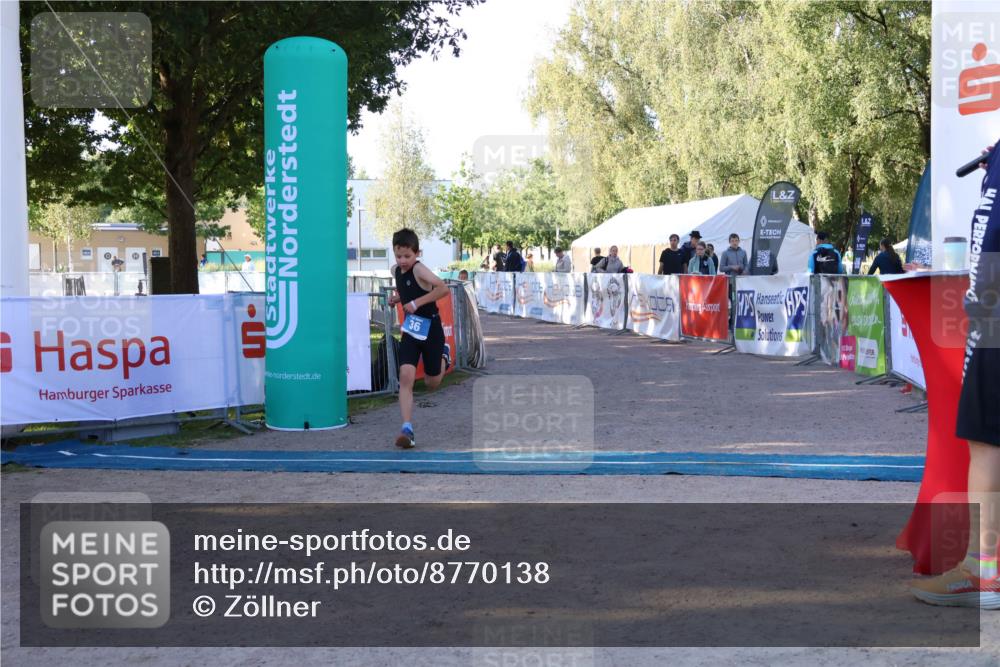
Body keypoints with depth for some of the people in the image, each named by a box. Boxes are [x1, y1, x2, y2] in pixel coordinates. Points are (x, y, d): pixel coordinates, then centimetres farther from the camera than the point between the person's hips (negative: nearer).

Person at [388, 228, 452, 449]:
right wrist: (397, 297, 5)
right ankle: (407, 429, -14)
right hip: (410, 329, 5)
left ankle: (444, 355, 44)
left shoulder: (419, 269, -18)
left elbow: (443, 288, -32)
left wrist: (417, 302, -29)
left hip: (430, 329, -5)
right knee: (406, 376, -14)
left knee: (431, 383, 11)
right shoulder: (396, 270, 4)